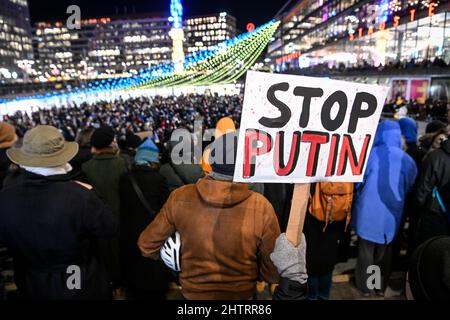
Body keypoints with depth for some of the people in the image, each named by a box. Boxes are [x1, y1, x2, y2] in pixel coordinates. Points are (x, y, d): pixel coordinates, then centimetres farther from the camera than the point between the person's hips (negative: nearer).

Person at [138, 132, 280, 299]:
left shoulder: (180, 198, -20)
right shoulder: (261, 207, -25)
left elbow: (147, 245, -6)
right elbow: (273, 273, -14)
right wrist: (248, 271, 4)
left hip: (192, 292, 2)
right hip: (241, 294, -1)